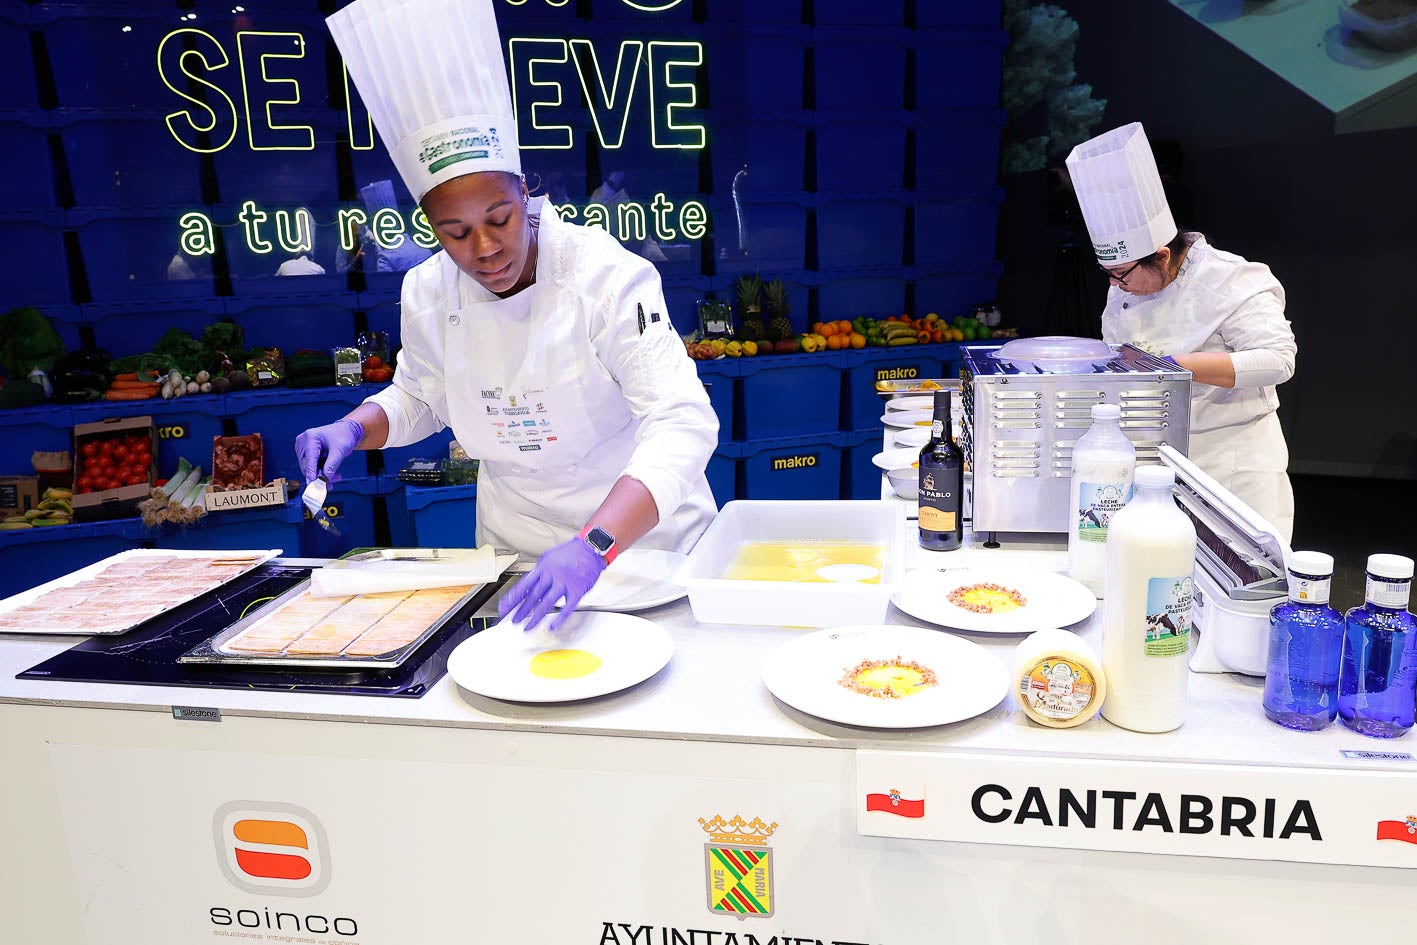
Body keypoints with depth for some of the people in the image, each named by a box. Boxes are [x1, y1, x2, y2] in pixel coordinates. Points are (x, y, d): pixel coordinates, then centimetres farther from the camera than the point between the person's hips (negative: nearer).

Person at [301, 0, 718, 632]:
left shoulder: (606, 275, -21)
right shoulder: (428, 293, -6)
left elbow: (681, 423, -30)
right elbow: (418, 397, 14)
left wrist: (595, 544, -42)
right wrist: (353, 429, -6)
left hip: (641, 536, -3)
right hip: (516, 549, 3)